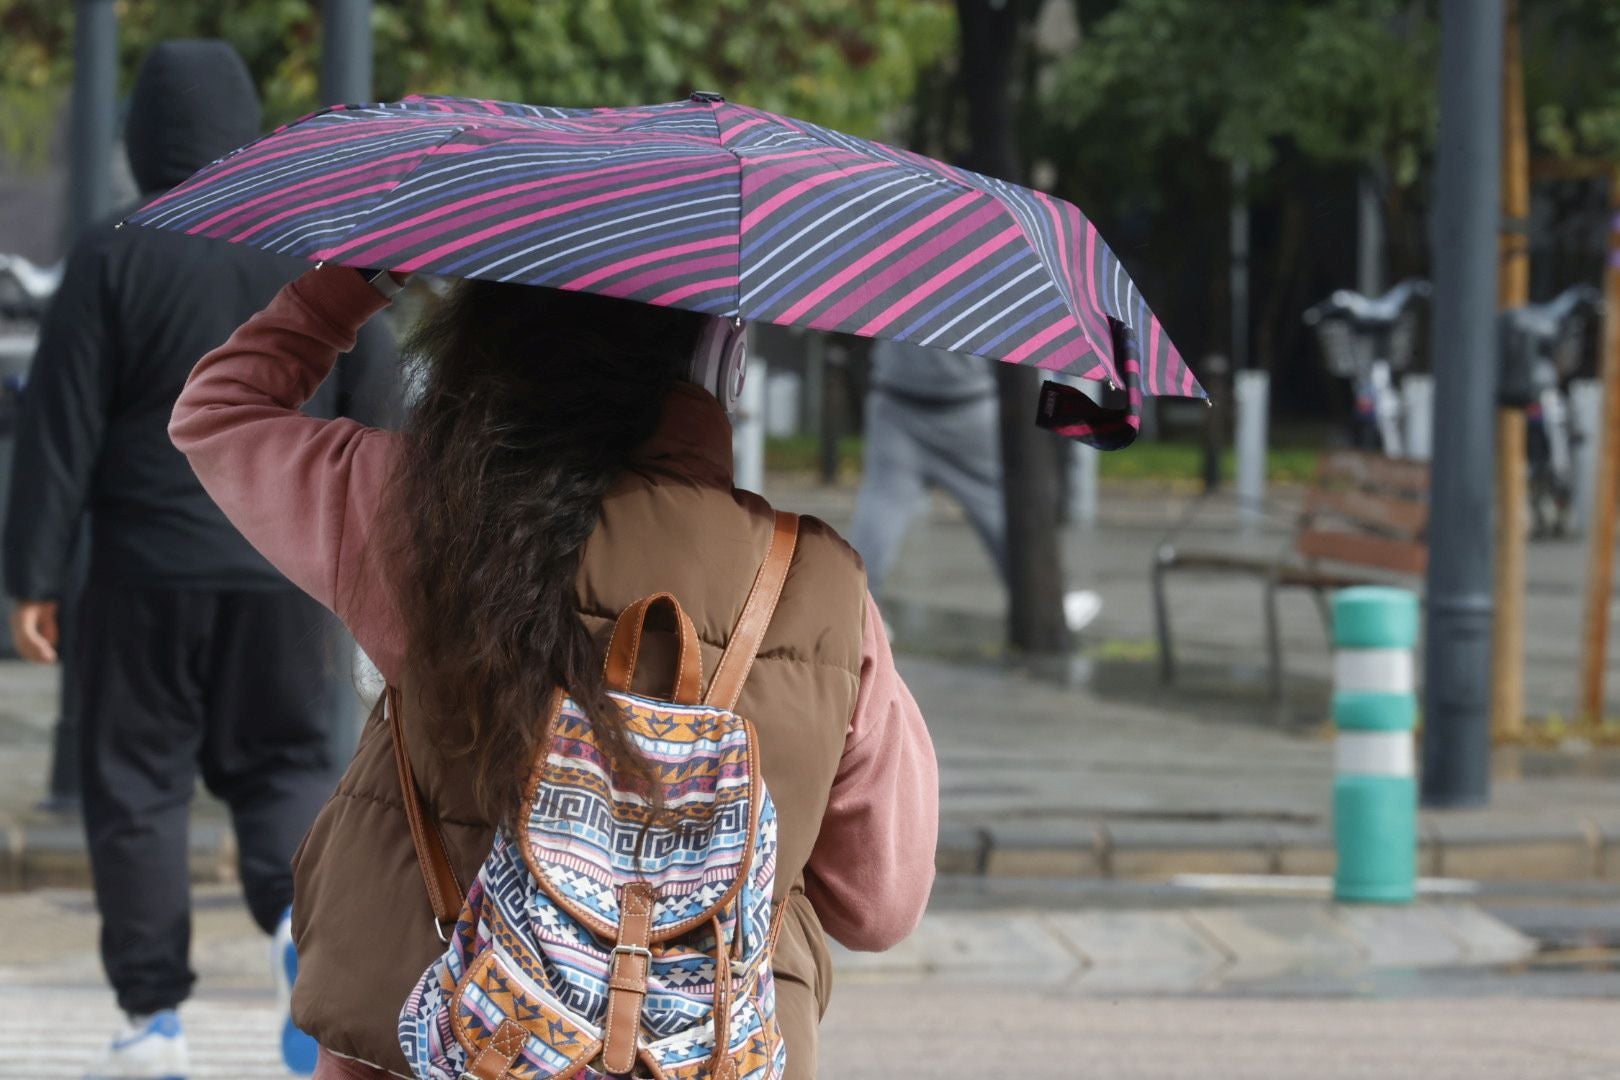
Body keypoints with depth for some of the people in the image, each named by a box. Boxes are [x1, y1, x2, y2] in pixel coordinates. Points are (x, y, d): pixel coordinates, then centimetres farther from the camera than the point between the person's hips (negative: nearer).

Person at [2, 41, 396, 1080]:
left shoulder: (114, 260, -8)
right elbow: (379, 410, 5)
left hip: (149, 575, -2)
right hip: (288, 575, 2)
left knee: (137, 783, 8)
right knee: (285, 762, 15)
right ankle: (304, 902, -14)